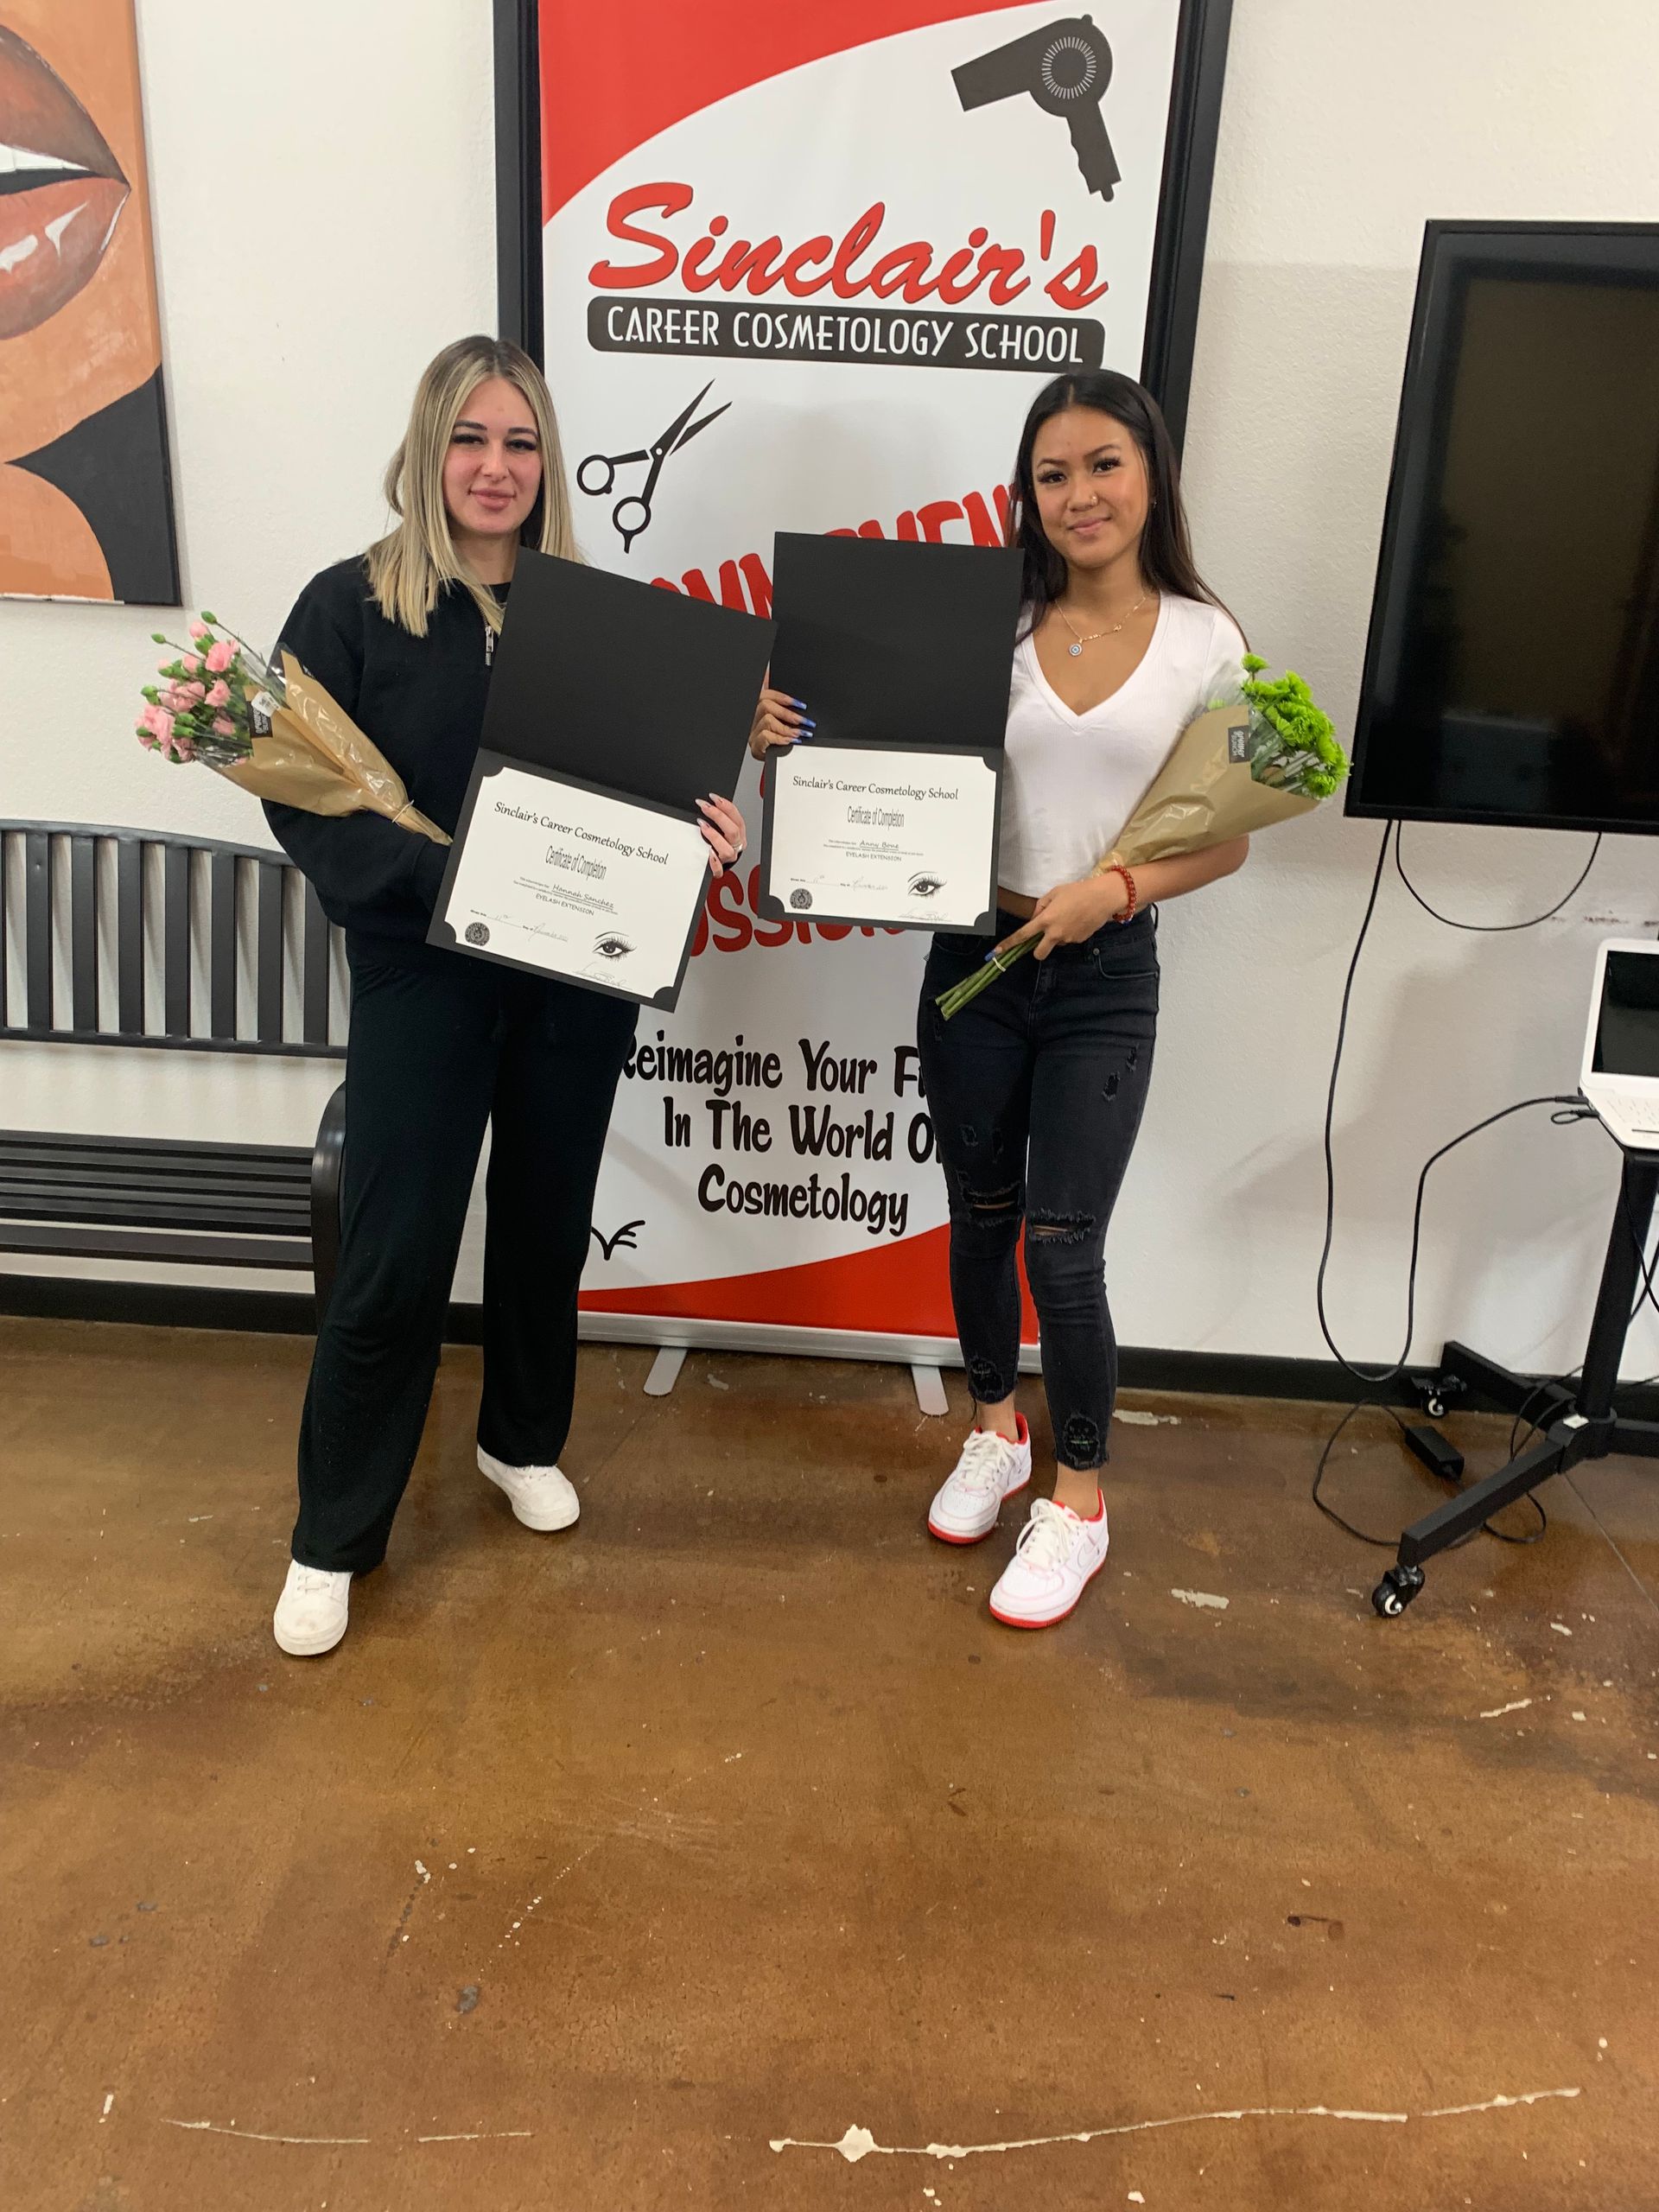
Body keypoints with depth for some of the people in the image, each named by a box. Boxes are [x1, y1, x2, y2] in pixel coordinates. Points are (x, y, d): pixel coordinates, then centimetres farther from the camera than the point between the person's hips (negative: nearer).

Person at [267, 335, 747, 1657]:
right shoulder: (351, 607, -3)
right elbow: (308, 803, -8)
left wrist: (703, 827, -13)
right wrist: (448, 872, -23)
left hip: (577, 969, 3)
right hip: (421, 968, -3)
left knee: (547, 1224, 15)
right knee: (396, 1261, -1)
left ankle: (523, 1441, 40)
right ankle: (334, 1536, 19)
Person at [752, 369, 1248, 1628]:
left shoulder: (1205, 643, -1)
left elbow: (1227, 839, 1)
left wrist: (1116, 886, -16)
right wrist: (786, 734, -17)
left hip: (1105, 977, -2)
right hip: (974, 956, 2)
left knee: (1064, 1245, -2)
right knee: (981, 1216, 14)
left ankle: (1079, 1500, 20)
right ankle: (997, 1431, 40)